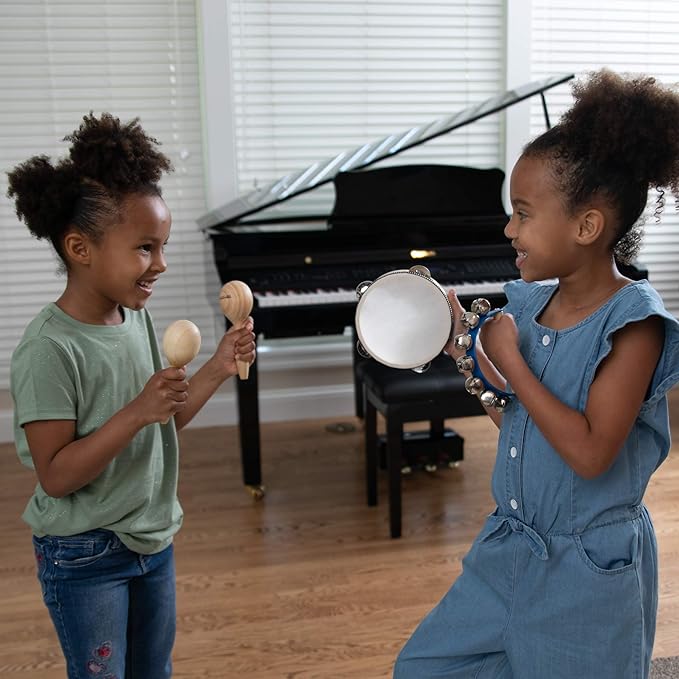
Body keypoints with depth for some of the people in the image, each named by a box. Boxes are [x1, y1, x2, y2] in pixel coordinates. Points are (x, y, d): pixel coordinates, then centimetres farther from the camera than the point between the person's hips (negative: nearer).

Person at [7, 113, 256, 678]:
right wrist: (138, 412, -32)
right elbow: (55, 475, -23)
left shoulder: (138, 318, -3)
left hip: (154, 539, 7)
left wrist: (218, 369, -6)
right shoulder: (48, 349, -24)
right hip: (85, 557, -7)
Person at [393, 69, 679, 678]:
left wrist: (510, 362, -22)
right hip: (509, 547, 7)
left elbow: (589, 454, -27)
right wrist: (467, 351, -2)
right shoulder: (530, 302, -1)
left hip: (588, 575, -7)